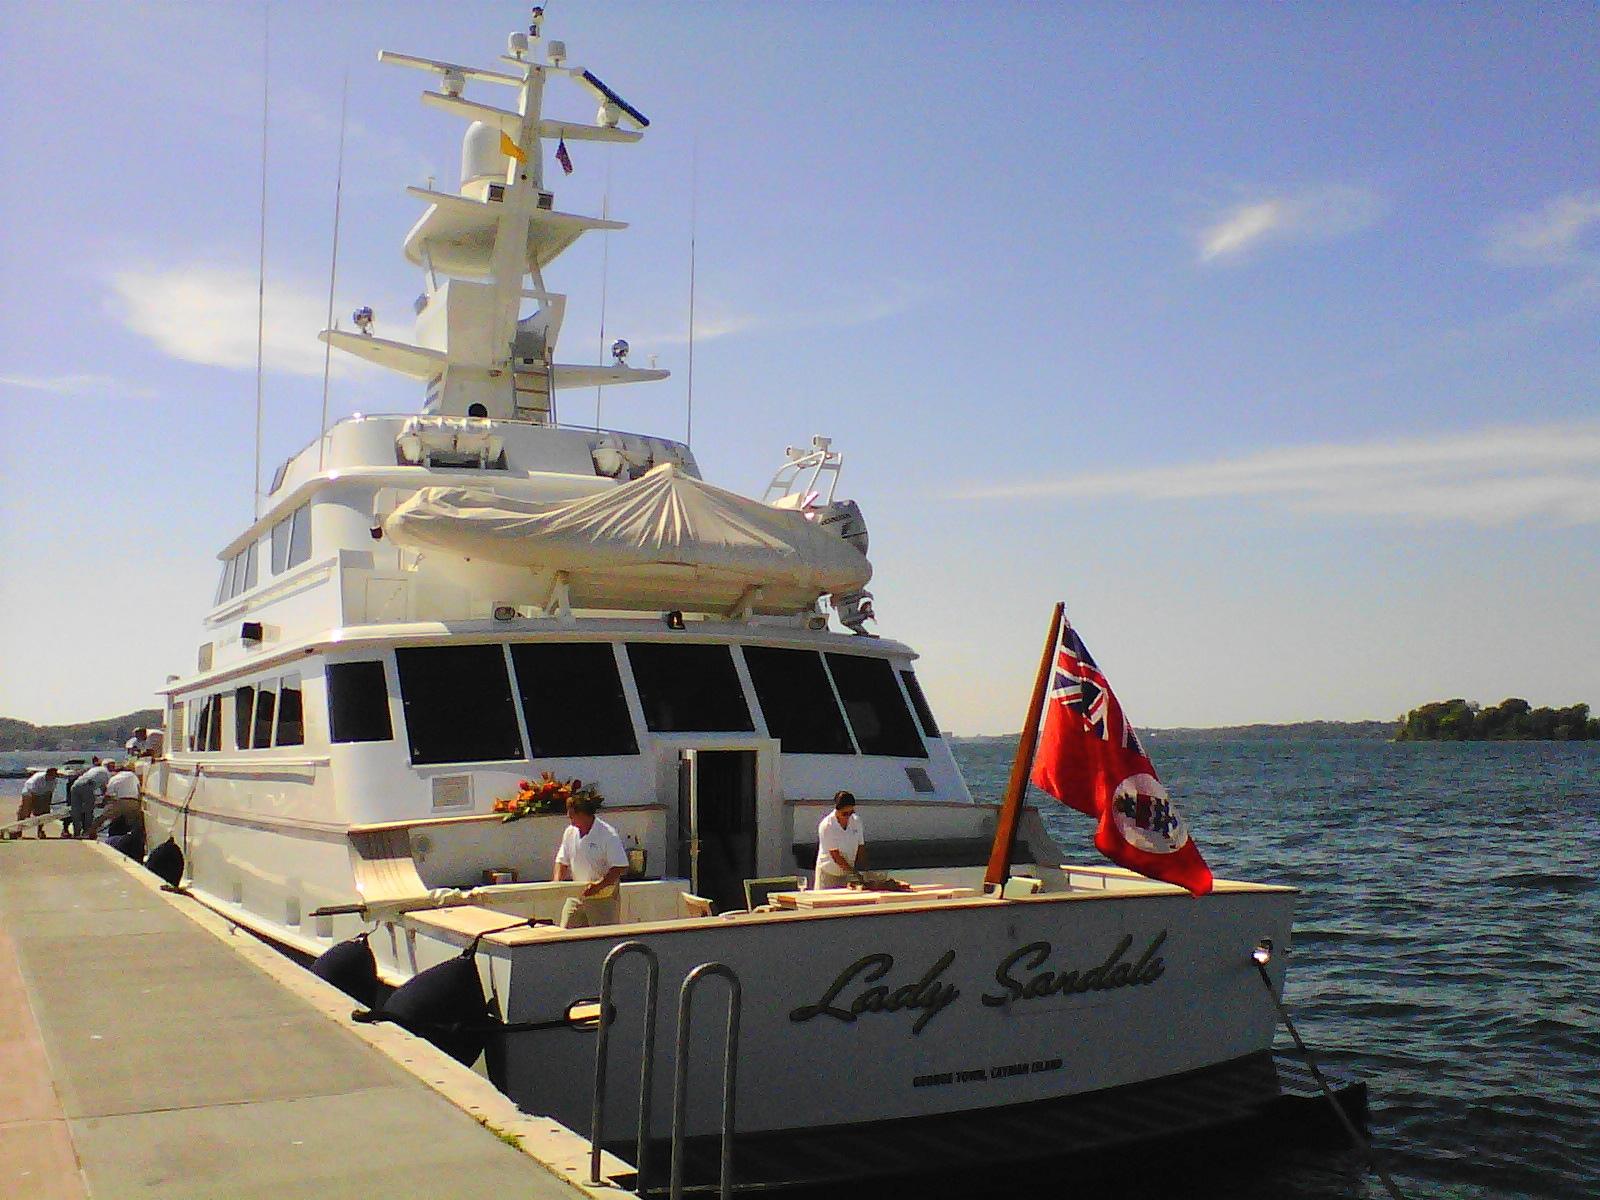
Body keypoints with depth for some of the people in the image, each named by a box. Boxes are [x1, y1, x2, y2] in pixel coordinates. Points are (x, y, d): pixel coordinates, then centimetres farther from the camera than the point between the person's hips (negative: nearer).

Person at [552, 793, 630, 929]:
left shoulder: (608, 835, -15)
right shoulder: (570, 832, 4)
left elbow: (620, 866, -17)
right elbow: (562, 860, 13)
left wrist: (599, 885, -25)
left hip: (603, 898, -6)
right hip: (576, 896, 6)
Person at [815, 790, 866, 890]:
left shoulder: (856, 821, -1)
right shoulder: (826, 826, -17)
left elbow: (860, 847, 5)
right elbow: (835, 855, -19)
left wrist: (859, 870, -6)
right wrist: (852, 870, -24)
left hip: (847, 874, 4)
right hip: (829, 873, -4)